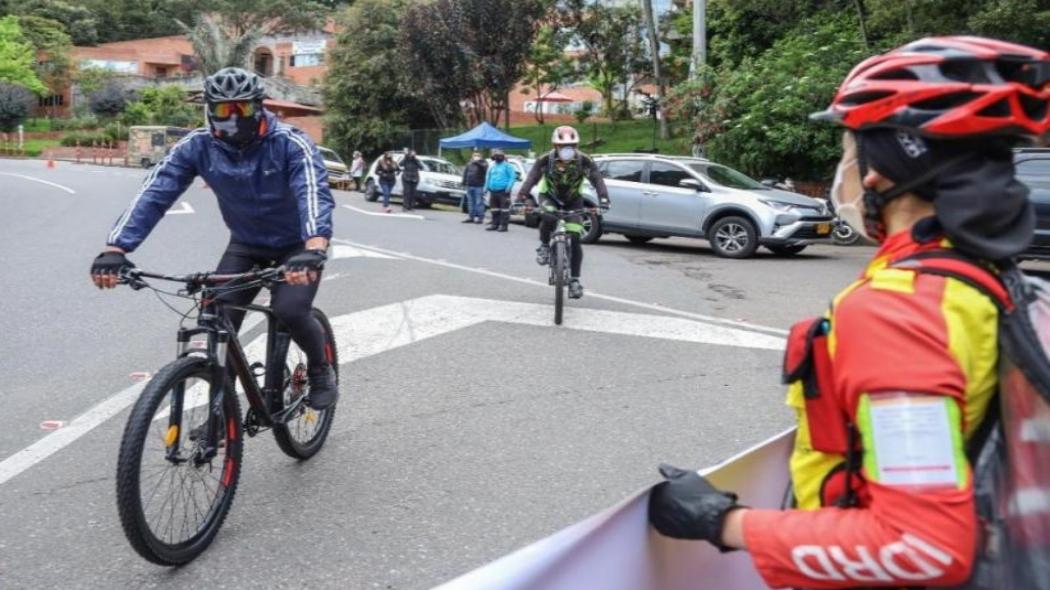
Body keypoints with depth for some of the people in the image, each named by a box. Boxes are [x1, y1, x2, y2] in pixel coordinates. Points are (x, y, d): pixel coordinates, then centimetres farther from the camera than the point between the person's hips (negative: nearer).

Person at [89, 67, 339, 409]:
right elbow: (154, 194, -23)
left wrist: (314, 250, -62)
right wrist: (115, 249, -38)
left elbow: (314, 194, -43)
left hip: (296, 244, -3)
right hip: (245, 244, 4)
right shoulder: (197, 146, -16)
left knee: (290, 310, -26)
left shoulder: (291, 143, -26)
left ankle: (321, 369, 6)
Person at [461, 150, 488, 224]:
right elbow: (465, 173, 20)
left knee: (479, 203, -7)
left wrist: (478, 161, -20)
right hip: (470, 185, 7)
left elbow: (485, 168, -23)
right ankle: (471, 217, 18)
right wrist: (464, 182, 12)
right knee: (471, 202, 11)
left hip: (479, 186, -6)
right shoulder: (469, 163, 17)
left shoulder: (483, 163, -1)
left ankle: (480, 218, -4)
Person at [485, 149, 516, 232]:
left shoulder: (507, 165, -2)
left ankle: (503, 225, -5)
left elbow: (512, 176, -9)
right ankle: (495, 224, 18)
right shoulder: (492, 166, 19)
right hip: (493, 191, 7)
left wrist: (509, 186, -19)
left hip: (503, 191, -7)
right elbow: (488, 177, 28)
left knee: (504, 208, -7)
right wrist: (487, 186, 17)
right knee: (494, 209, 11)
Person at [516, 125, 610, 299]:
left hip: (573, 200, 1)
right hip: (549, 196, -1)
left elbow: (597, 179, -34)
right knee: (549, 218, -36)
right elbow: (531, 178, -33)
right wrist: (521, 198, -49)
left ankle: (574, 280, 1)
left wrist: (603, 198, -52)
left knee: (574, 239, -11)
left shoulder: (584, 161, -23)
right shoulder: (545, 160, -23)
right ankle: (544, 246, -6)